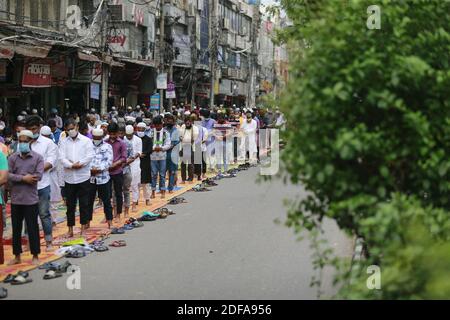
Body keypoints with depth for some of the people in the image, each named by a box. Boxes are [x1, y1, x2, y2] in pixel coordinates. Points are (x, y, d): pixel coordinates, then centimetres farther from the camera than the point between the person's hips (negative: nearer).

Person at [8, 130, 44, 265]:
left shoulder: (38, 157, -3)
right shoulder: (12, 158, 4)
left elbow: (38, 176, -14)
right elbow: (7, 175, -7)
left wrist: (18, 178, -10)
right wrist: (24, 178, -15)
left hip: (31, 199, -3)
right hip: (15, 199, 3)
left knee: (32, 228, 4)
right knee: (16, 229, 10)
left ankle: (35, 256, 16)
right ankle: (17, 256, 21)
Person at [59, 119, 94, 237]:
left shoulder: (86, 141, 1)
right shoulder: (64, 142, 7)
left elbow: (90, 156, -7)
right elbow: (62, 157, -3)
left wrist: (79, 163, -17)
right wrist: (71, 165, -18)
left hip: (83, 177, -2)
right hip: (69, 178, 2)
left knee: (84, 204, 3)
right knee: (70, 205, 7)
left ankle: (83, 228, 12)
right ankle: (70, 229, 14)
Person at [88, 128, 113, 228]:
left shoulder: (107, 147, 5)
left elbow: (109, 161, -5)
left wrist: (99, 169, -15)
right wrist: (90, 169, -15)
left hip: (103, 178, -1)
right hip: (90, 178, 1)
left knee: (106, 200, 4)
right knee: (89, 200, 6)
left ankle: (109, 220, 12)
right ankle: (88, 221, 14)